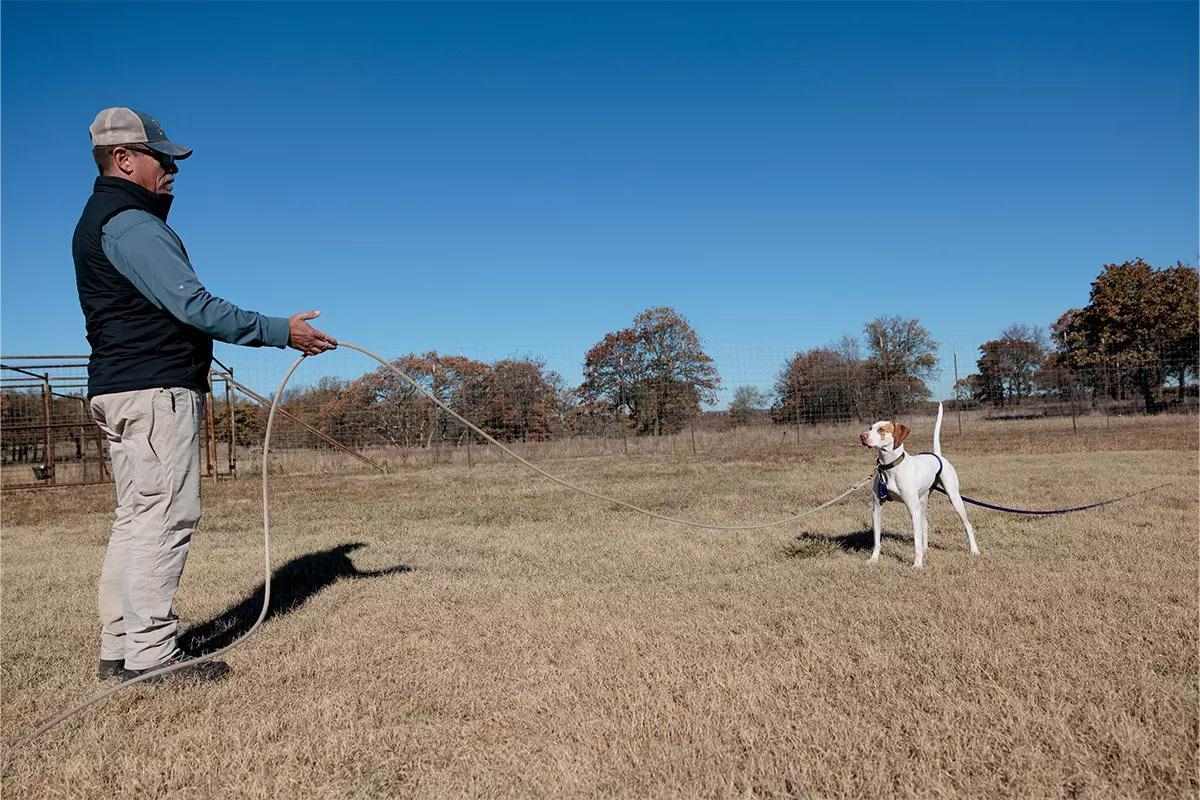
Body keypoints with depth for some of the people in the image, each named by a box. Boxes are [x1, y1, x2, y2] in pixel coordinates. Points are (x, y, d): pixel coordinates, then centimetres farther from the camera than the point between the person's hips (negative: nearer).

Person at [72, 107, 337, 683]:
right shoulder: (131, 224, -12)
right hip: (156, 391, -11)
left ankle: (119, 650, 17)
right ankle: (150, 655, -4)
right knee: (164, 518, -8)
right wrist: (281, 332, -17)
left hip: (118, 388, 11)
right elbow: (193, 305, -20)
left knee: (137, 520, 12)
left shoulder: (100, 221, 22)